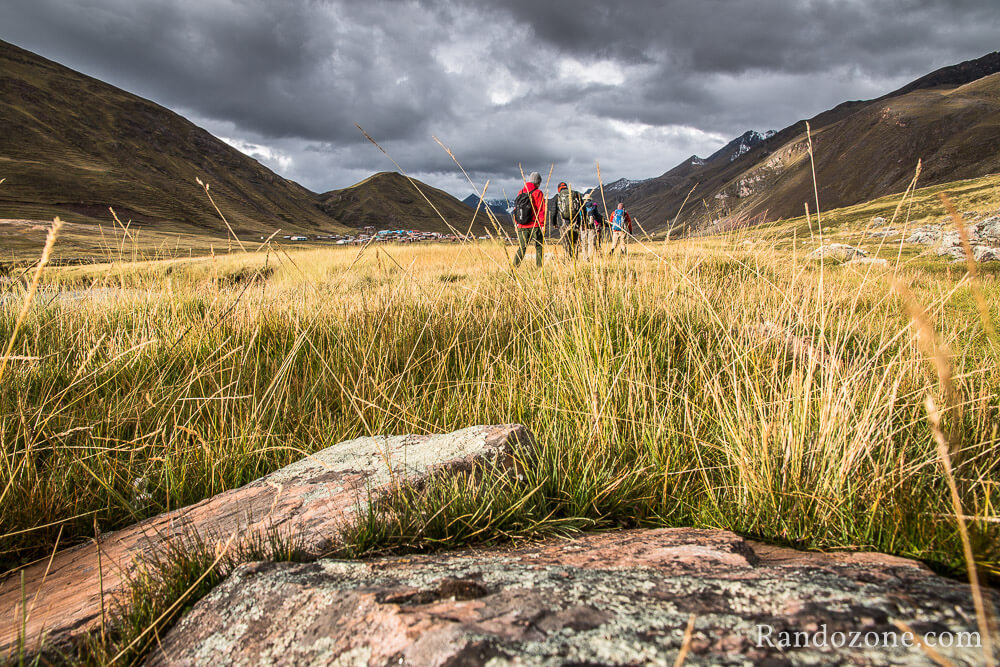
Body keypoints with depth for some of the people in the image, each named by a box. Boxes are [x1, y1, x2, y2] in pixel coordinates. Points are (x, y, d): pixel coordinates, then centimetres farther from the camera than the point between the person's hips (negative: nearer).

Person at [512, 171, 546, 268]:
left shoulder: (520, 192, 8)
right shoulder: (538, 193, -7)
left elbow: (515, 208, 13)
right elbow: (541, 209, -10)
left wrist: (516, 223, 19)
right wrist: (542, 224, -7)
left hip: (522, 226, 4)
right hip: (535, 226, -4)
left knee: (521, 248, 9)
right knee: (539, 247, 7)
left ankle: (514, 268, -1)